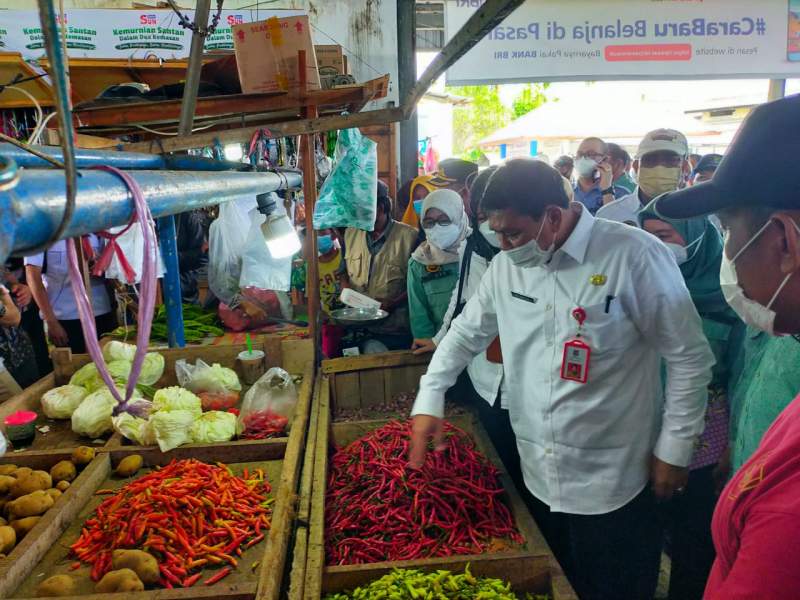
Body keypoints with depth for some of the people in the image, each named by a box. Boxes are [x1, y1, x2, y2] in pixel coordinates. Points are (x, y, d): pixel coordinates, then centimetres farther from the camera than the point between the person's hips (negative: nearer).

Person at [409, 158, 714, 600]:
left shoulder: (633, 255, -18)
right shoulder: (506, 265, -1)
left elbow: (689, 356, -11)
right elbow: (466, 332, 12)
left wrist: (674, 448, -8)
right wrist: (428, 400, 3)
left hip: (611, 481, -5)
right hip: (538, 476, 5)